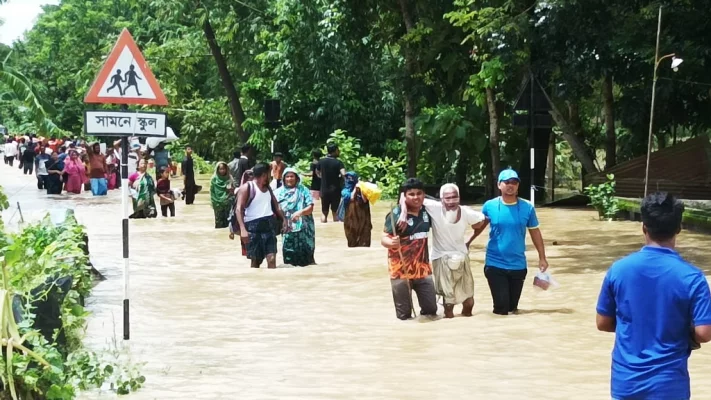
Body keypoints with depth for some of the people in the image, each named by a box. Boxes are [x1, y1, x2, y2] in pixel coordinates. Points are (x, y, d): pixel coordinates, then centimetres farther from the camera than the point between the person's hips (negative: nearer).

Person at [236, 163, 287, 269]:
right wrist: (243, 229, -25)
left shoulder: (268, 188, 16)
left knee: (272, 258, -8)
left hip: (269, 225, 5)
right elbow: (239, 209, -13)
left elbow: (275, 206, 24)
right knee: (256, 260, 2)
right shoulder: (247, 187, -5)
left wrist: (283, 219, 6)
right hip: (253, 226, -5)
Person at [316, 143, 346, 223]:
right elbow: (343, 174, -26)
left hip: (324, 190, 3)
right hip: (335, 190, -3)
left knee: (324, 213, 10)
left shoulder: (321, 161, 0)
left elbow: (317, 173, 16)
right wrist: (339, 176, -6)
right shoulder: (338, 162, -12)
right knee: (335, 212, 7)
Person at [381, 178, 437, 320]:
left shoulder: (426, 211, -1)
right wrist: (391, 242, -41)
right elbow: (384, 239, -20)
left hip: (423, 268, 5)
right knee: (404, 314, 5)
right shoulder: (396, 214, -17)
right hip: (401, 270, -5)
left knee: (431, 309, 12)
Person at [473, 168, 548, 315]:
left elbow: (535, 232, 5)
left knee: (512, 305, 13)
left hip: (518, 265, 2)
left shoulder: (527, 207, -3)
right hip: (495, 264, -2)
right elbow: (479, 227, 10)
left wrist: (542, 258, 5)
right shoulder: (489, 206, -5)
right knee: (501, 306, -8)